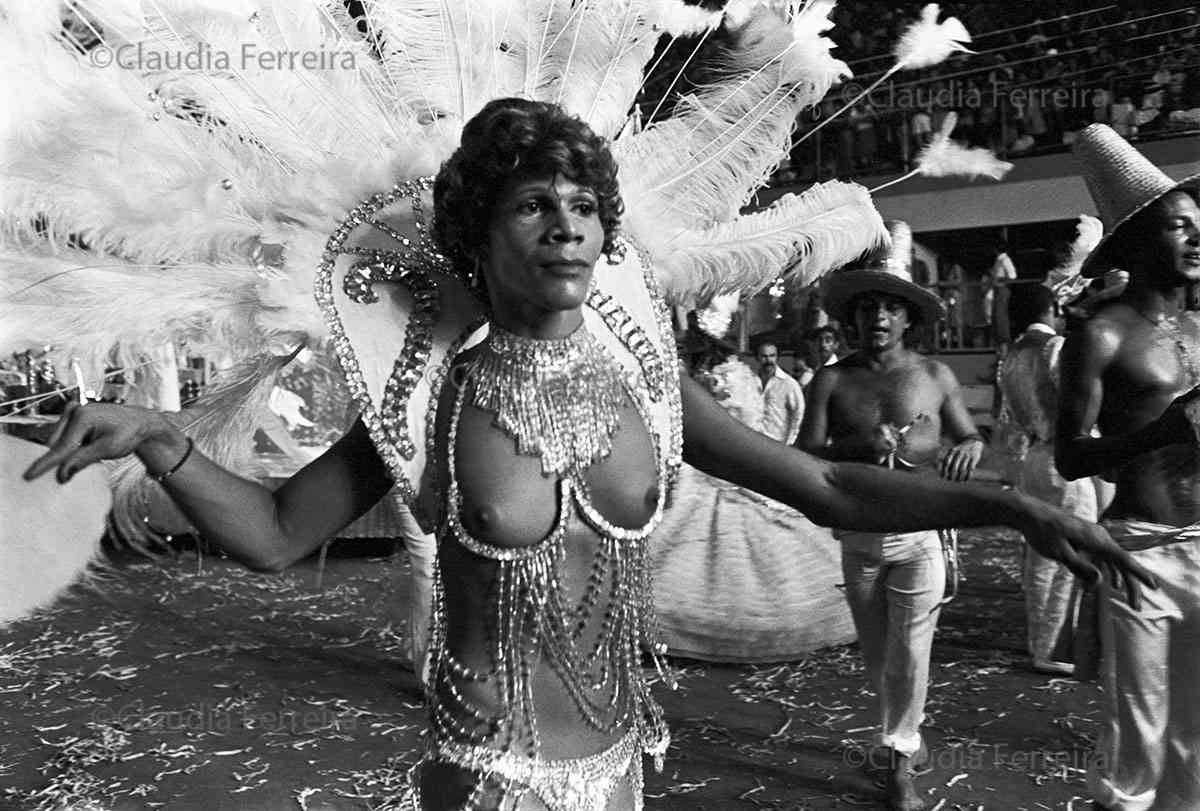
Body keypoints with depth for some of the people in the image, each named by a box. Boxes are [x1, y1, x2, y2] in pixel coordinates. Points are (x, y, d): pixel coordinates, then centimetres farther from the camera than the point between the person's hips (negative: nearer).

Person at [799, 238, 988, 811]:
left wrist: (970, 446, -17)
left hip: (918, 534, -1)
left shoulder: (934, 375, 0)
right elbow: (804, 456, -7)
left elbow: (969, 436, 8)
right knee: (876, 652, 16)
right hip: (857, 537, 2)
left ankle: (897, 758, 21)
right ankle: (904, 733, 42)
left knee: (909, 651, 1)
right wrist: (861, 446, -25)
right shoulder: (832, 379, -1)